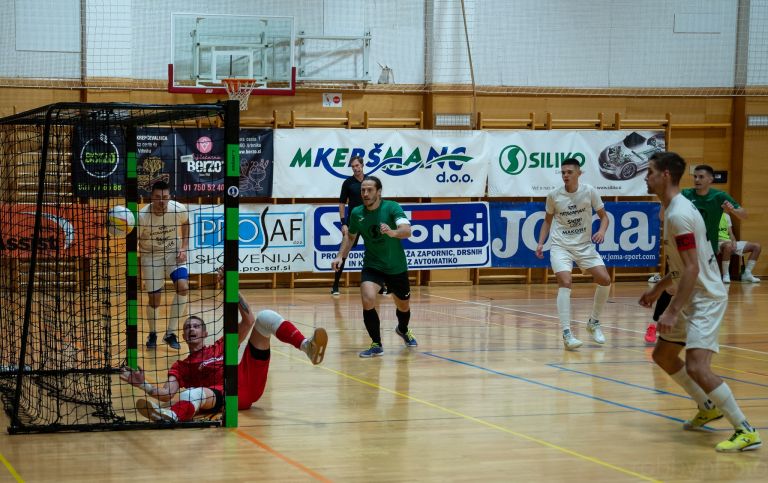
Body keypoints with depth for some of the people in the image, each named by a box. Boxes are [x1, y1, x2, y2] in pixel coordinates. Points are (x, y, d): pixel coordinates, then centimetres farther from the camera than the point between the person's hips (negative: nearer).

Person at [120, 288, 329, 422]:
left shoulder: (221, 346, 31)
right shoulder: (181, 366, 24)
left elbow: (248, 320, 21)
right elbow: (166, 393, 6)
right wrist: (144, 385, -11)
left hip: (248, 383, 3)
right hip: (225, 396, -3)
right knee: (195, 393, -42)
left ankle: (307, 346, -30)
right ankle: (171, 416, -78)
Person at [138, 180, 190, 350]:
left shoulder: (179, 209, -18)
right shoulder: (142, 216, -26)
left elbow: (185, 223, 6)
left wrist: (184, 247, -1)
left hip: (173, 253, 2)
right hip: (150, 256, -2)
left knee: (183, 287, -20)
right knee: (154, 300, -2)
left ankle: (170, 333, -4)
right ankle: (152, 334, 29)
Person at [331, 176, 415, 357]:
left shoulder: (391, 207, -17)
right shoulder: (357, 213, -7)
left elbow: (407, 230, -33)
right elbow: (350, 236, 13)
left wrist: (392, 232, -54)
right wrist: (341, 256, -1)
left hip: (396, 267, -1)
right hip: (372, 266, 1)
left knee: (403, 306, 17)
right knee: (368, 299, -26)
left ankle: (403, 330, 54)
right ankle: (376, 345, -12)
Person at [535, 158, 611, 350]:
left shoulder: (589, 192, -6)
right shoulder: (553, 196, -5)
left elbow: (603, 216, 3)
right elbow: (548, 221, 11)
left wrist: (601, 231, -17)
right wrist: (541, 242, -1)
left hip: (585, 245, 2)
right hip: (561, 246, -2)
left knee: (605, 280, -8)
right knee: (565, 282, -22)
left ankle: (594, 323, 15)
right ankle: (566, 334, -24)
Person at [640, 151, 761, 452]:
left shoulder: (679, 214, -21)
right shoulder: (674, 209, 10)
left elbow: (692, 269, -26)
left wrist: (672, 311, -26)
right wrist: (659, 288, 26)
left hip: (705, 299, -11)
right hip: (692, 299, 11)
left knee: (696, 367, -22)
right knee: (663, 355, 20)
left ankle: (746, 432, -16)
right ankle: (709, 408, 34)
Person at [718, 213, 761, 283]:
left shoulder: (726, 216, 19)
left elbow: (730, 233, 17)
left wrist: (734, 242, -6)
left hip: (730, 243, 7)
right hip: (718, 243, -7)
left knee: (757, 246, -3)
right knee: (728, 246, -44)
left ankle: (747, 274, -2)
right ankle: (726, 275, -31)